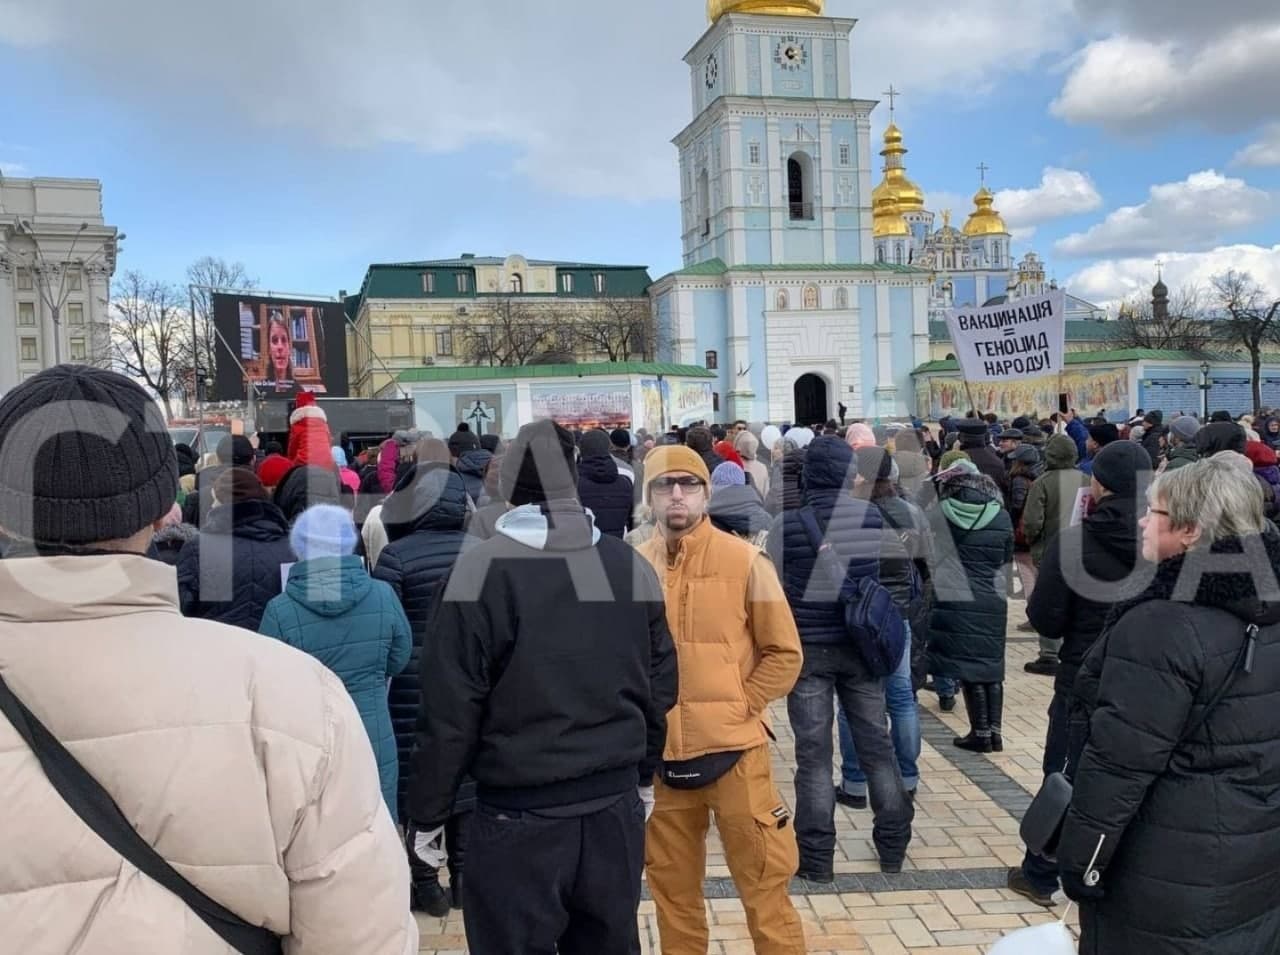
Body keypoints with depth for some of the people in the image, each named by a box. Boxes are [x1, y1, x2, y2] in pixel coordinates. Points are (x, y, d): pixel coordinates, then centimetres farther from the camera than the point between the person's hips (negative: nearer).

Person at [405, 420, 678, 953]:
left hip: (519, 816, -4)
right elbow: (661, 686, 9)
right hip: (616, 806, 5)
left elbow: (450, 709, -13)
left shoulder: (482, 569, -13)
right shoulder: (630, 565, 2)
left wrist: (427, 814, -1)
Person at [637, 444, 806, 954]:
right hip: (660, 754, 3)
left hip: (733, 749, -3)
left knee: (762, 884, 6)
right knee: (671, 885, 17)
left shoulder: (744, 560, -6)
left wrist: (738, 708, -8)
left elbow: (784, 654, -3)